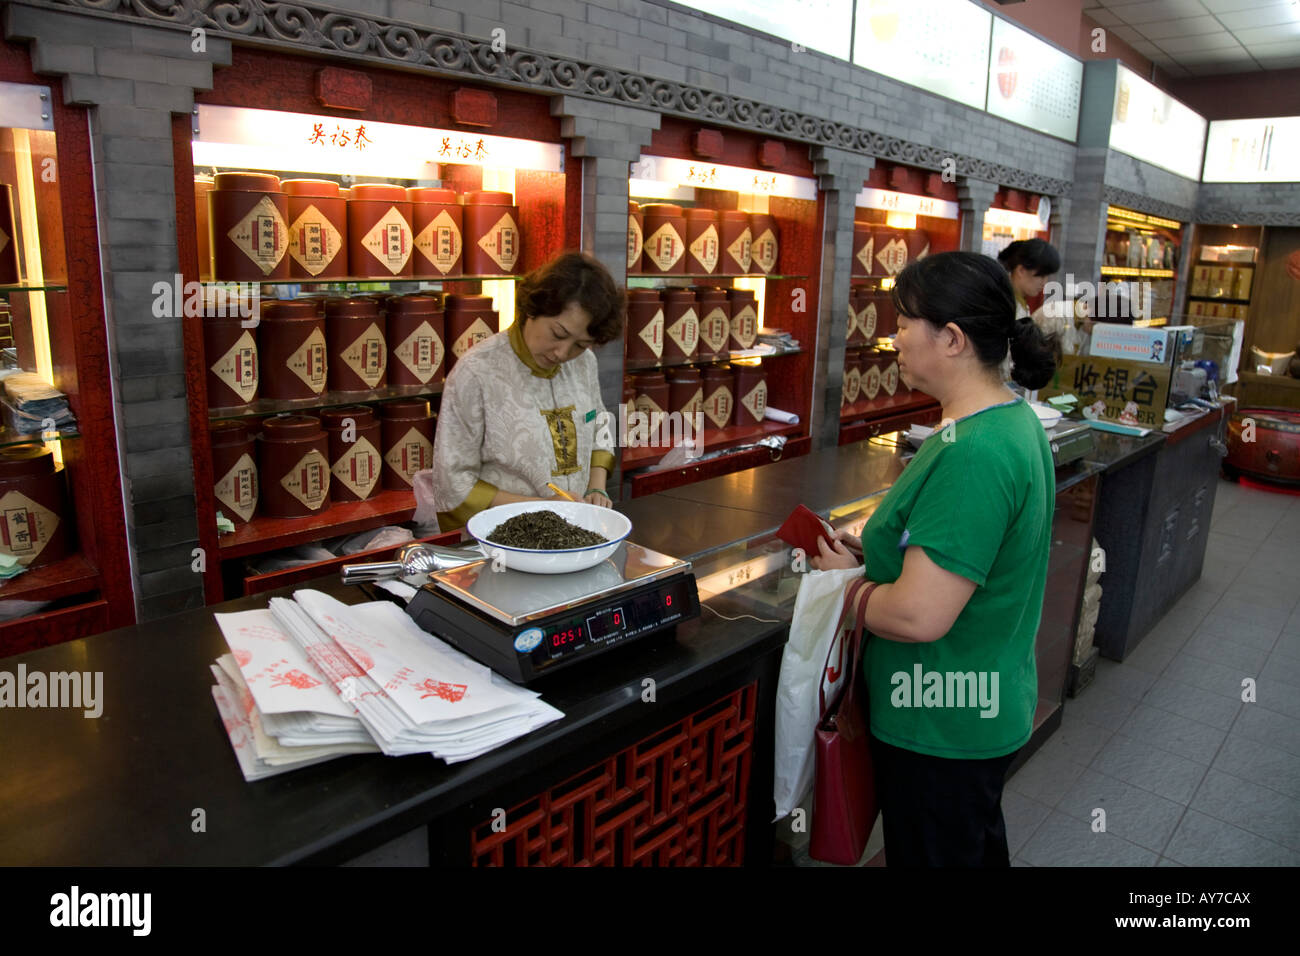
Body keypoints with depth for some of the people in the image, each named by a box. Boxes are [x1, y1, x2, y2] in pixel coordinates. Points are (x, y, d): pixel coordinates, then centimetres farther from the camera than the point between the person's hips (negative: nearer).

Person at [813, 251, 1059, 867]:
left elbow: (919, 616, -32)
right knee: (978, 845, 30)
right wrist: (878, 548, 3)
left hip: (941, 729, -9)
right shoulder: (1011, 417, 3)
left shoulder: (973, 455, -30)